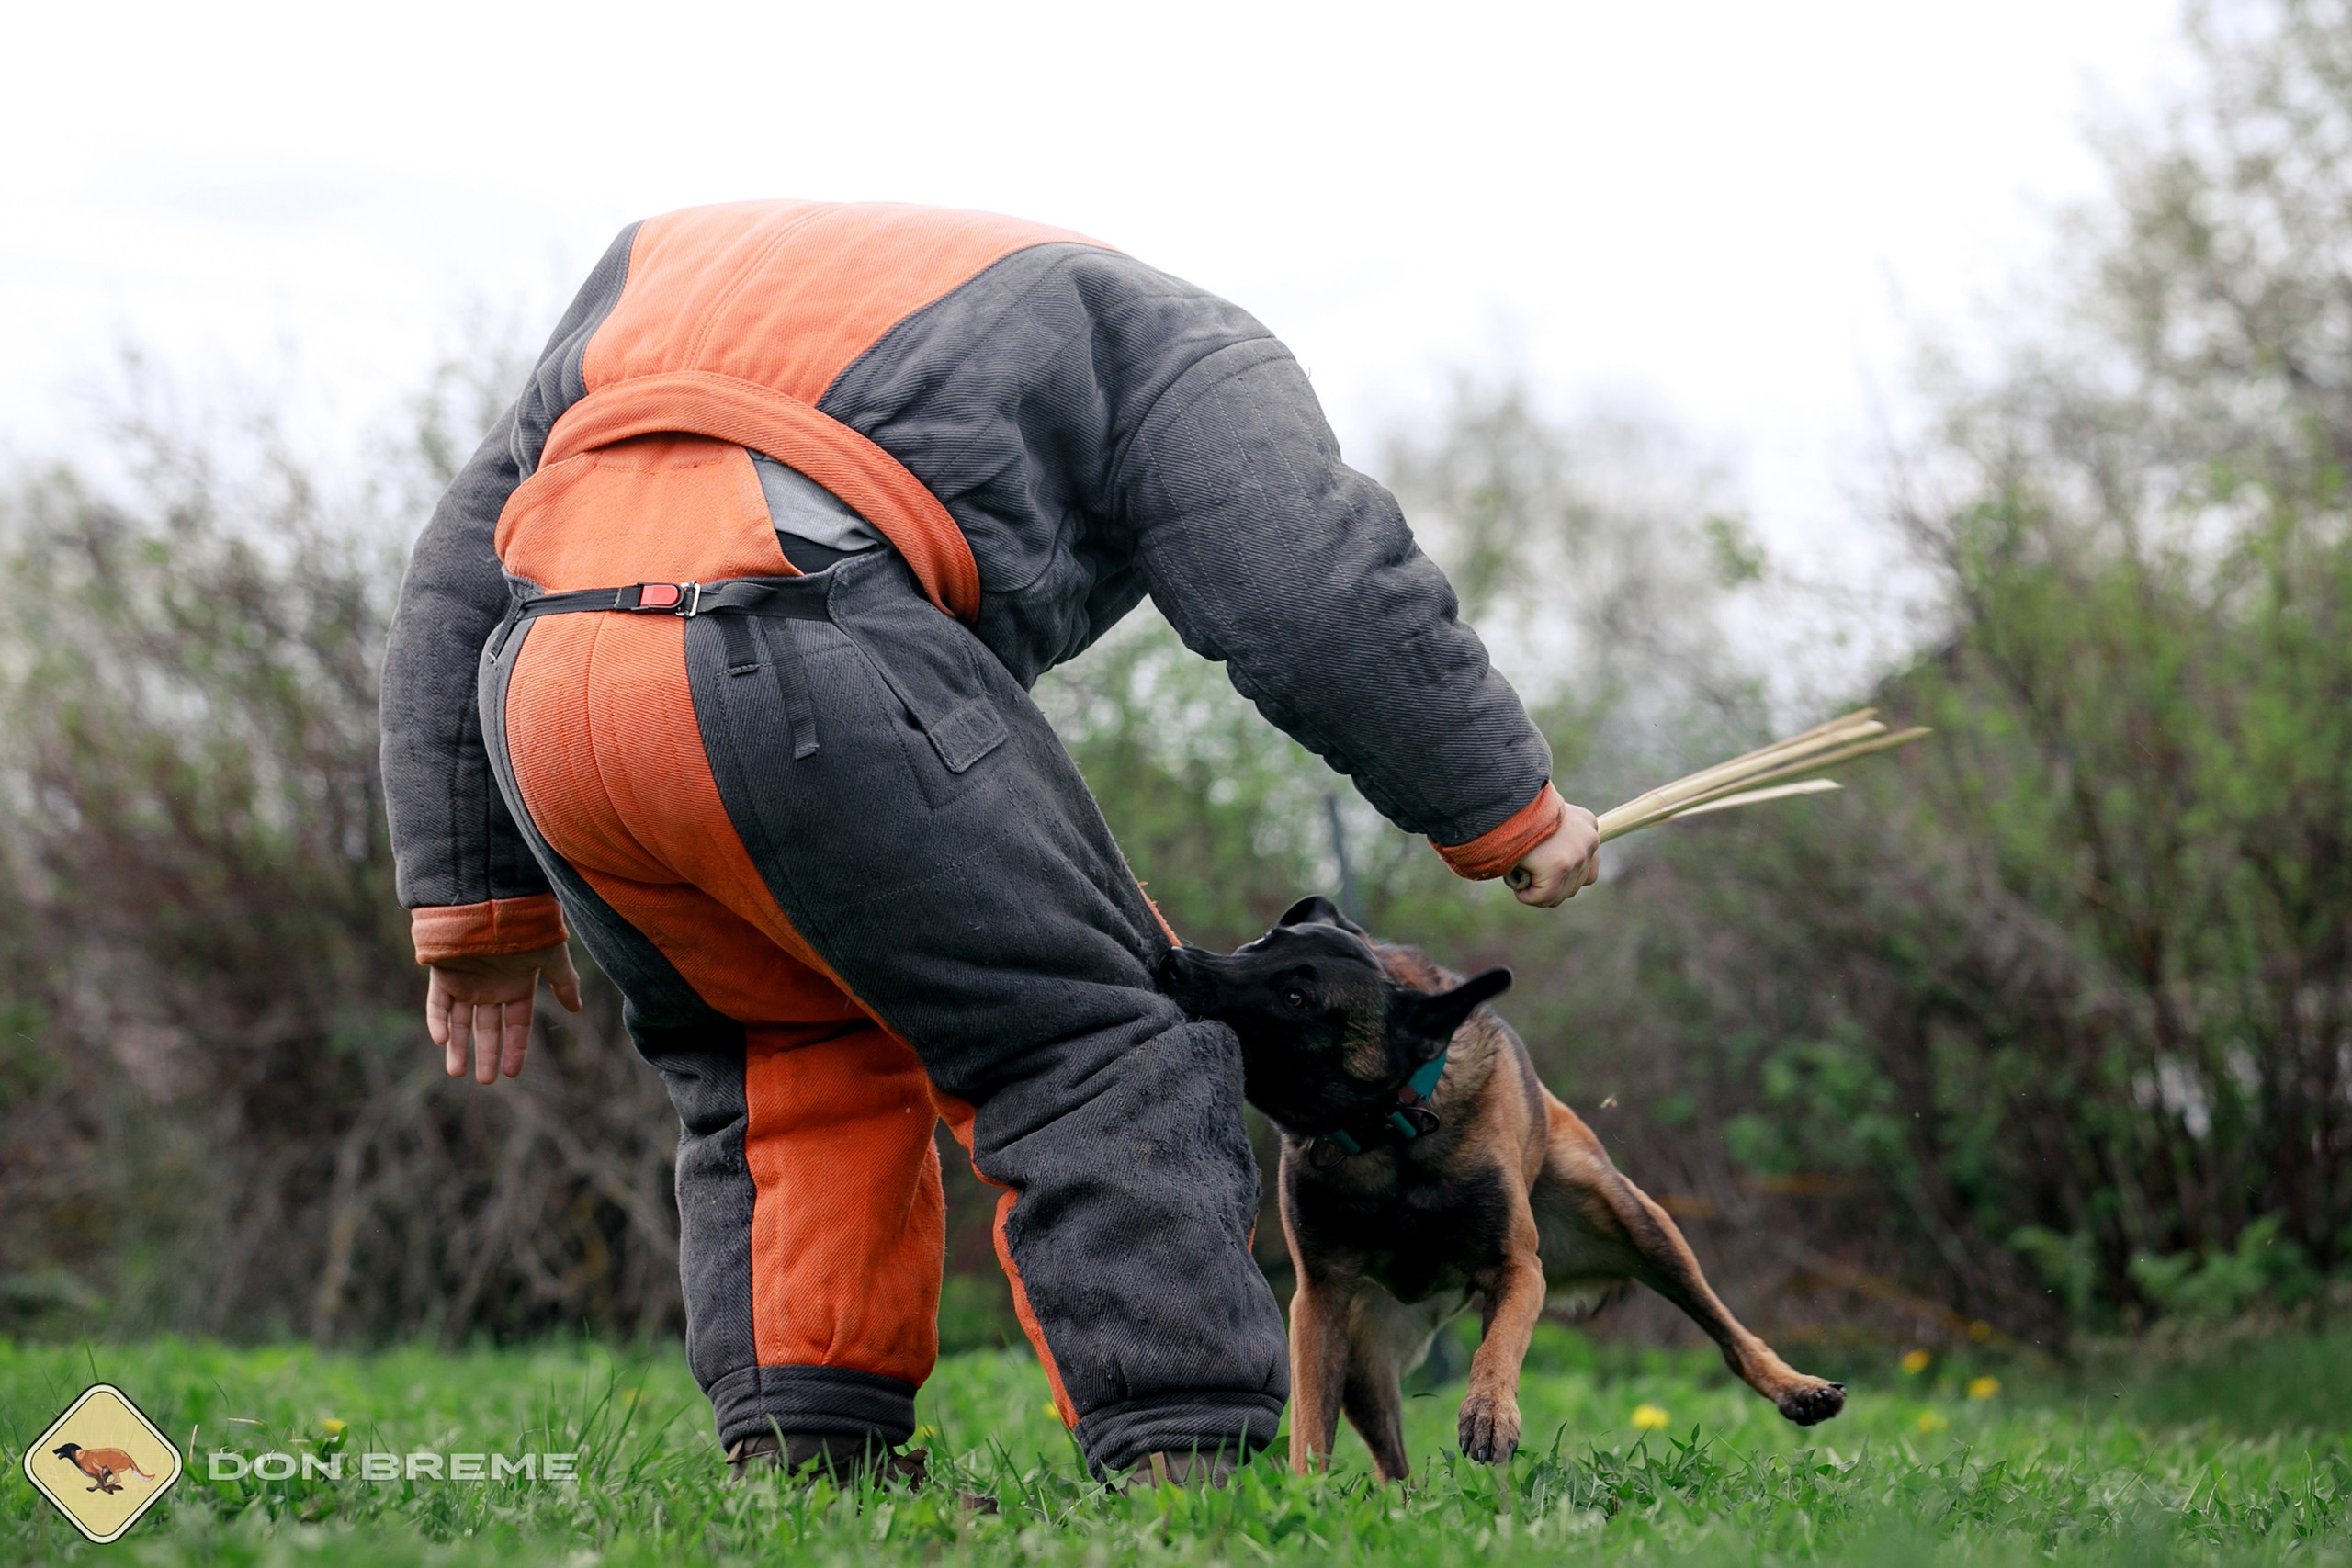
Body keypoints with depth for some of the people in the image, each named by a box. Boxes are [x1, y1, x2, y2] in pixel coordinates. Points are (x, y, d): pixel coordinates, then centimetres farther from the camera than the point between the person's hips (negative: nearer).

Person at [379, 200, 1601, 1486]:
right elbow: (1313, 585, 8)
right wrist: (1504, 808, 19)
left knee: (779, 1066, 25)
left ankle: (794, 1451, 15)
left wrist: (475, 900, 32)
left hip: (538, 689, 5)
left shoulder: (657, 267, 40)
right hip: (810, 679, -5)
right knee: (1085, 1043, 7)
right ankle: (1183, 1453, -3)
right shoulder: (1152, 332, 26)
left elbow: (456, 587, 33)